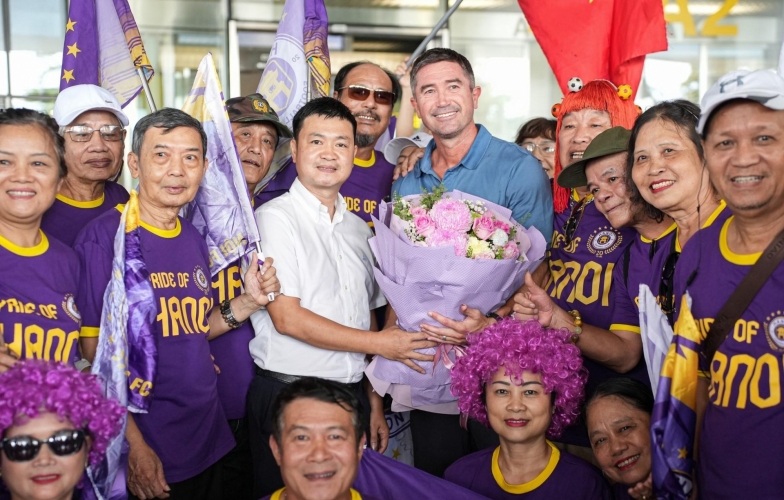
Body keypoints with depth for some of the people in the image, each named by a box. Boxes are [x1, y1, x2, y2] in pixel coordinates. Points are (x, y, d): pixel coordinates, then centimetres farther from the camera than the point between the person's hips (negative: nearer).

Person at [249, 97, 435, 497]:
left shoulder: (359, 229, 12)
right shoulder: (275, 218, -8)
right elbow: (287, 319, -15)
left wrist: (375, 402, 12)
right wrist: (379, 343, -10)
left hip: (351, 394, 6)